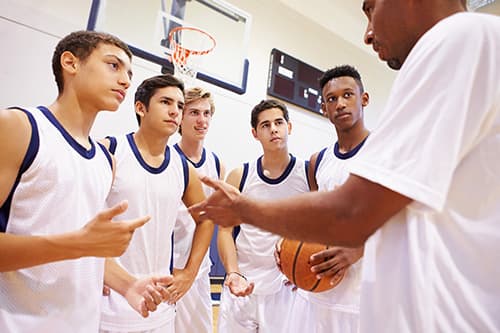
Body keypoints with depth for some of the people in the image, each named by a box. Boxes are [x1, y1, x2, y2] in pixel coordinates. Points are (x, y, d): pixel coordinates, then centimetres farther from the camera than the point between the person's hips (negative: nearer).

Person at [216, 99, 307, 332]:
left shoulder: (309, 173, -4)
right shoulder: (239, 177, -1)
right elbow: (225, 230, 0)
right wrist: (233, 273, -13)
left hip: (288, 287, 0)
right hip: (242, 286, 1)